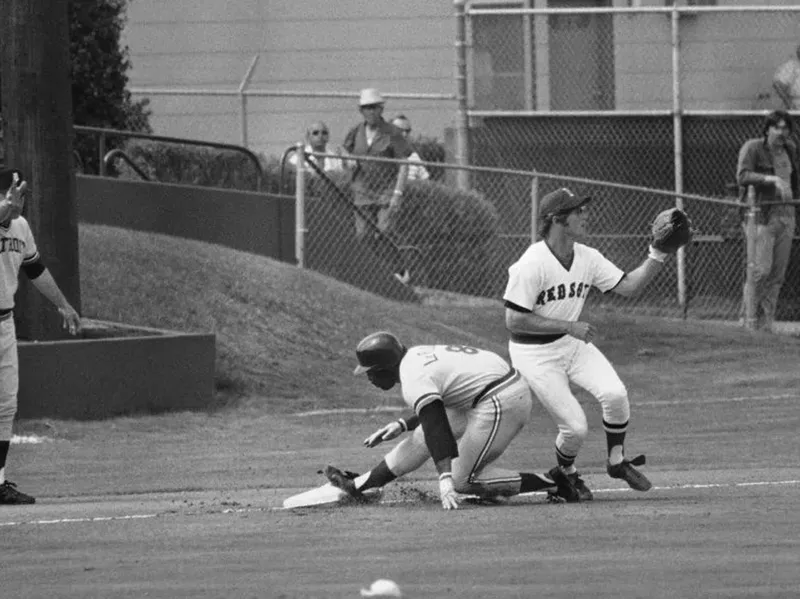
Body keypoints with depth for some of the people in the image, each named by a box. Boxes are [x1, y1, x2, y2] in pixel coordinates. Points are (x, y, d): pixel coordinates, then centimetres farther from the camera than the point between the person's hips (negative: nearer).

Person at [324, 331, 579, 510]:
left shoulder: (414, 380, -16)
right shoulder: (416, 355, 15)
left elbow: (436, 428, -28)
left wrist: (445, 479, -35)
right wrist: (401, 425, 25)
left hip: (500, 403, -10)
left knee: (463, 480, -5)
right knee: (420, 439, 15)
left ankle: (554, 484, -9)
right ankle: (357, 485, 25)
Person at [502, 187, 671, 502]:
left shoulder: (587, 257, -2)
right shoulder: (532, 264, -23)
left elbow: (628, 286, 2)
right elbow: (514, 321, -24)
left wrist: (657, 255, -11)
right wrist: (569, 326, -25)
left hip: (573, 342, 6)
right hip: (535, 354, -6)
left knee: (615, 393, -18)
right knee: (575, 426, -13)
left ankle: (617, 461, 5)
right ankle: (566, 474, 20)